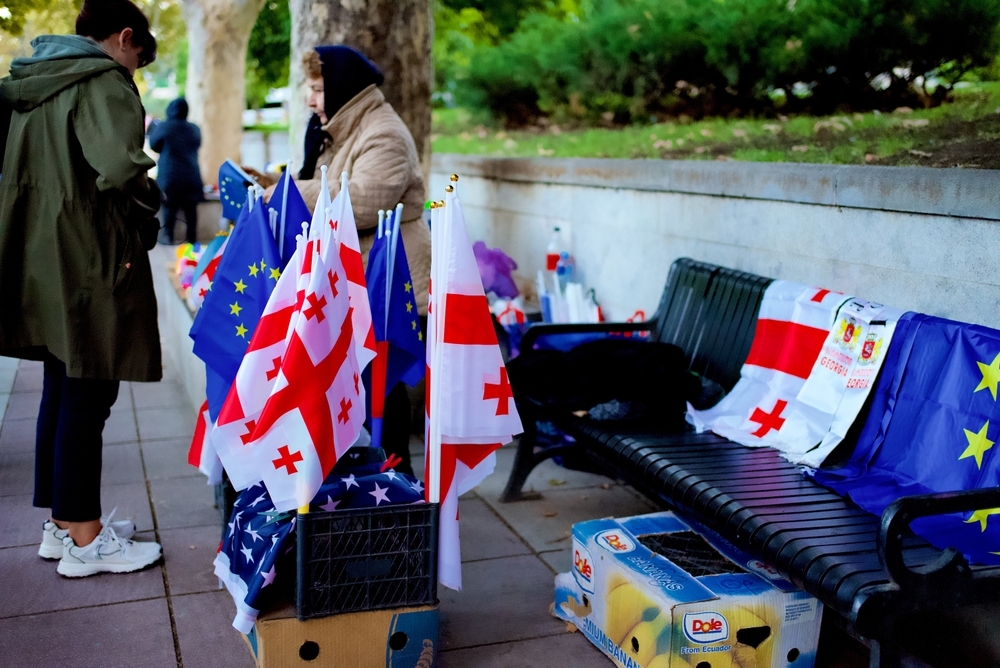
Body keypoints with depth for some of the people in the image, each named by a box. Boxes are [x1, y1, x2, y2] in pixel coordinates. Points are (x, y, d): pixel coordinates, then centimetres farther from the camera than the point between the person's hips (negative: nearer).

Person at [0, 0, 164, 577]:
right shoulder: (104, 82, -13)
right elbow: (119, 164, -30)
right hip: (91, 264, -9)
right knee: (87, 398, -2)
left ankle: (63, 522, 27)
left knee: (62, 390, 16)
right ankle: (84, 541, 8)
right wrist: (140, 223, -15)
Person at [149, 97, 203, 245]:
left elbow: (154, 145, 8)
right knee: (190, 208, 6)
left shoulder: (163, 127, -6)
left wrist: (152, 129, 24)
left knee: (170, 206, 3)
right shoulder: (194, 129, 6)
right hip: (192, 176, 3)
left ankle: (168, 236, 4)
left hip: (170, 176, -3)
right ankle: (192, 237, 9)